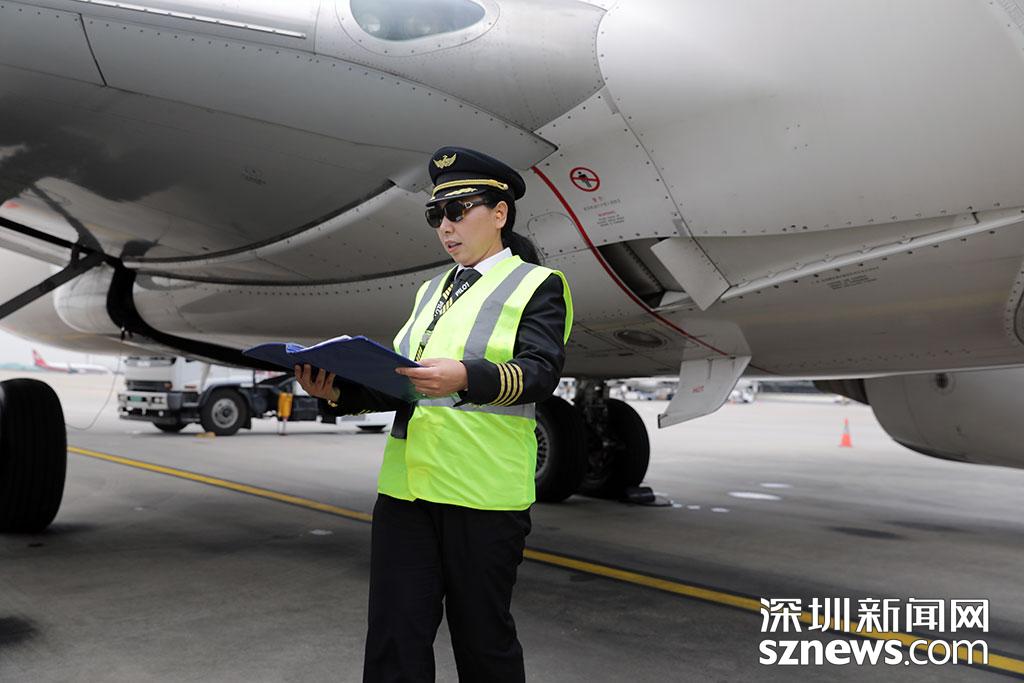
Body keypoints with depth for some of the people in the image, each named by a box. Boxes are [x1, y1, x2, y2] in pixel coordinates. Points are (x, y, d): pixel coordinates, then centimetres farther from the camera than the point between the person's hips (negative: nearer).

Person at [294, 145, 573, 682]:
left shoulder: (538, 285, 2)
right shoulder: (432, 291, 20)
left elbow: (540, 372, -14)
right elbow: (397, 381, 15)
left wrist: (465, 376, -32)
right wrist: (338, 391, -4)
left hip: (484, 492, -5)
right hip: (405, 485, 5)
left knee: (482, 639, 9)